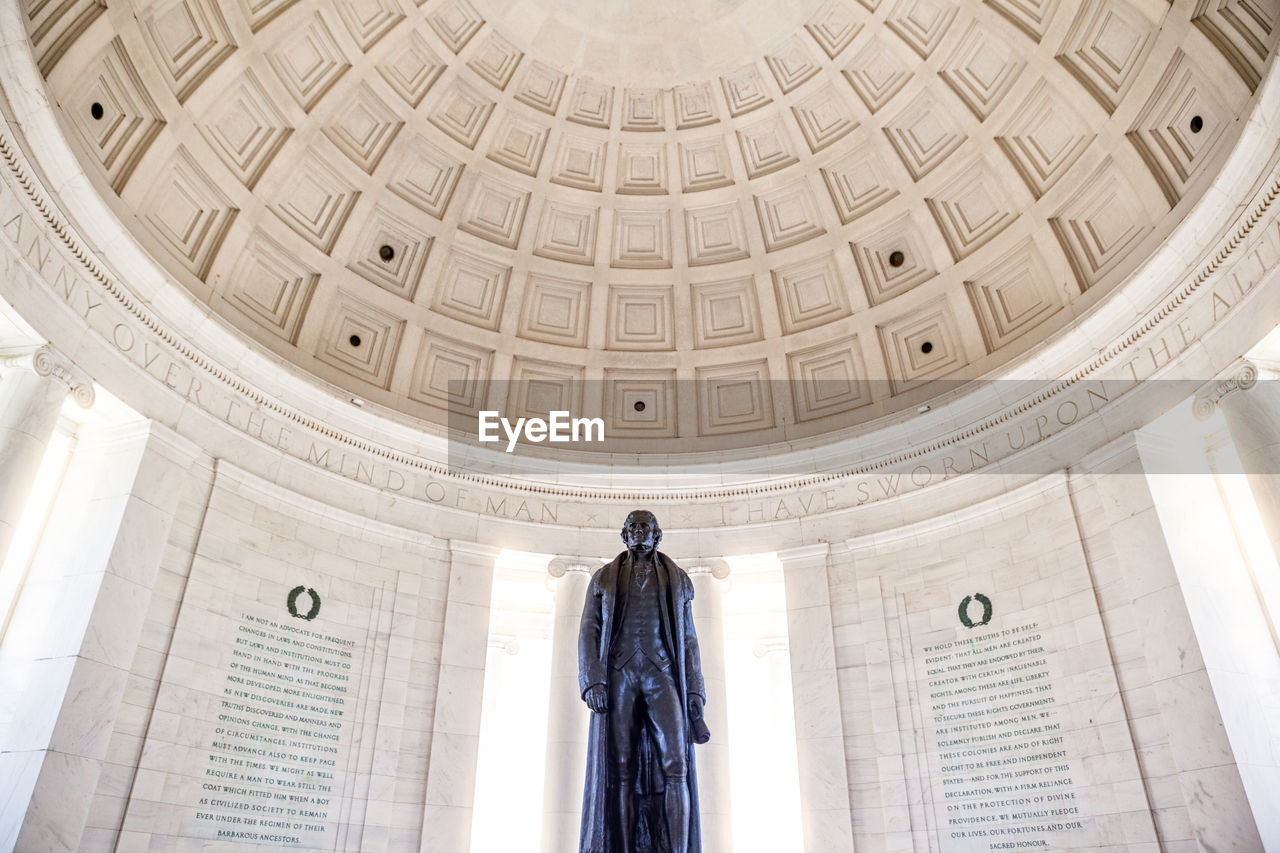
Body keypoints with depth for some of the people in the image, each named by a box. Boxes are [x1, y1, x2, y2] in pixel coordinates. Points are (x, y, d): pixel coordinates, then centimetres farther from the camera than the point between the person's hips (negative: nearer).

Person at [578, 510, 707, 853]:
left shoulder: (677, 579, 18)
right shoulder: (604, 578, 17)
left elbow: (688, 639, 14)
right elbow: (589, 631, 7)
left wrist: (694, 690, 3)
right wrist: (592, 680, -9)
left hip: (662, 673, 0)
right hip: (618, 674, 0)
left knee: (676, 767, -15)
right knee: (619, 772, -6)